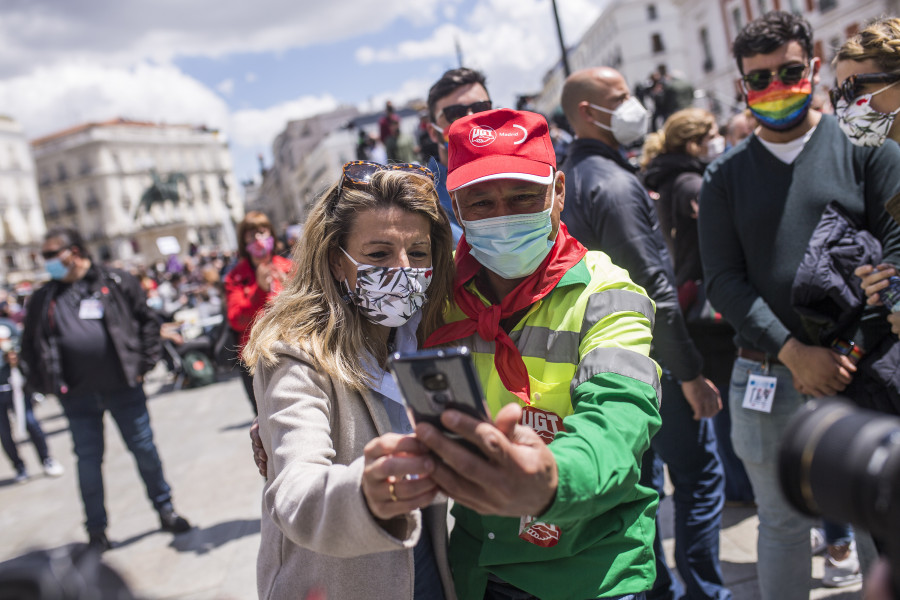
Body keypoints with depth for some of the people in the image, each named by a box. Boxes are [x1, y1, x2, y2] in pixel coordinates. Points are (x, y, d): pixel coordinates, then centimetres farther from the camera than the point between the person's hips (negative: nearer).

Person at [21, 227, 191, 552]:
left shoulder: (117, 283, 0)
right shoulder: (44, 299, 6)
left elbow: (147, 321, 3)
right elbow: (30, 345, 14)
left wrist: (143, 364, -2)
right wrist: (44, 382, 5)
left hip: (124, 388, -2)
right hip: (77, 395, 2)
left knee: (144, 450, 7)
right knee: (88, 459, 9)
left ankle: (165, 509, 26)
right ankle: (96, 529, 25)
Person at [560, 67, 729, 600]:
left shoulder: (571, 177, 11)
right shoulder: (613, 181, -19)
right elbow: (652, 286, -22)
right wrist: (690, 371, -18)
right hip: (652, 357, -9)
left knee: (641, 480, 17)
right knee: (699, 476, 4)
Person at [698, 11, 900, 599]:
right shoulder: (725, 175, 6)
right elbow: (723, 280, -1)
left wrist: (852, 348, -13)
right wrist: (795, 352, -12)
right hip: (767, 375, 1)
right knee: (783, 523, 12)